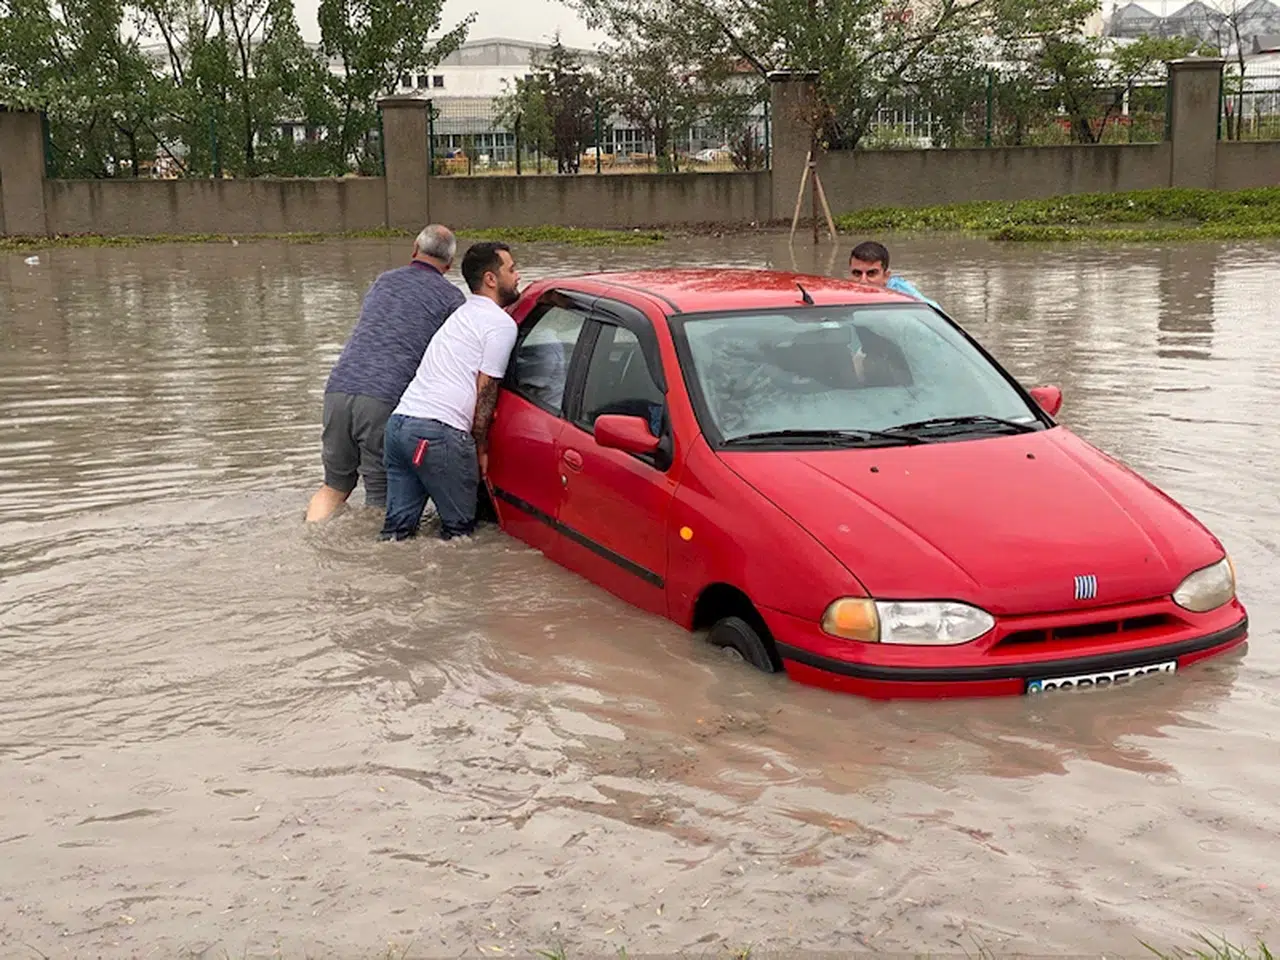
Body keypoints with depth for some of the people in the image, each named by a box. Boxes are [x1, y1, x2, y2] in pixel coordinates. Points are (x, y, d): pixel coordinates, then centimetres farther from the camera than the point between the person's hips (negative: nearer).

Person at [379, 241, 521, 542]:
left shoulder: (461, 314, 29)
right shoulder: (502, 324, -1)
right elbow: (485, 391, -3)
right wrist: (481, 448, 5)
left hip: (399, 420, 9)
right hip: (439, 432, -9)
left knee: (398, 527, 7)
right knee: (459, 529, 2)